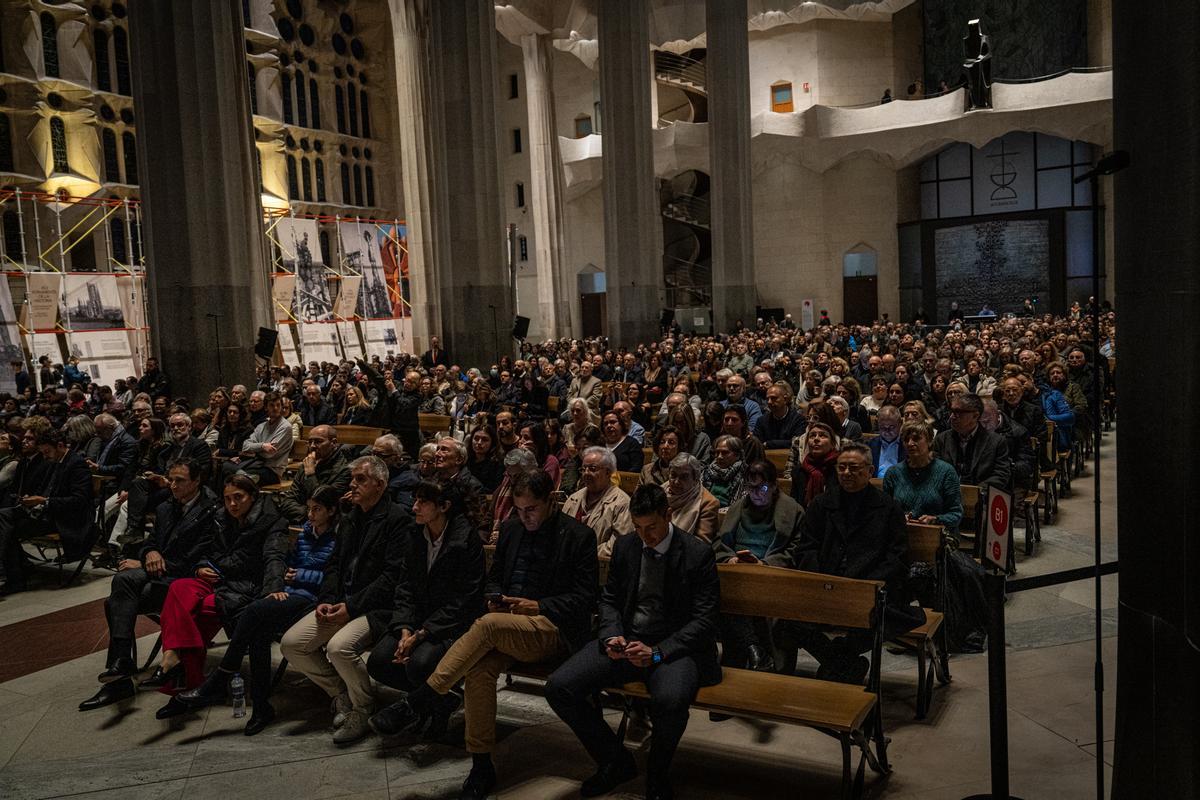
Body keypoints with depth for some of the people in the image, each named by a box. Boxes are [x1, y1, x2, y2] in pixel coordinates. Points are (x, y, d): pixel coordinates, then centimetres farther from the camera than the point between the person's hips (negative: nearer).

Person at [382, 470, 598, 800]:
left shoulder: (579, 536, -2)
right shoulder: (510, 529, 15)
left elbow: (586, 598, -4)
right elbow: (493, 577, 24)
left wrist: (538, 606, -14)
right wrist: (494, 597, 1)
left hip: (554, 630, -5)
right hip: (507, 628, 5)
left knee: (488, 624, -33)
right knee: (479, 670, -26)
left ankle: (422, 699, -24)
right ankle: (481, 767, -14)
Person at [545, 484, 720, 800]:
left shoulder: (698, 553, -6)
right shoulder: (625, 548, 9)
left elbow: (704, 619, -9)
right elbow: (609, 599, 17)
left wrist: (657, 652, -19)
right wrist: (612, 636, -5)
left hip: (673, 646, -4)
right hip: (625, 641, 5)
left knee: (670, 701, -38)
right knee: (558, 688, -16)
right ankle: (617, 762, 7)